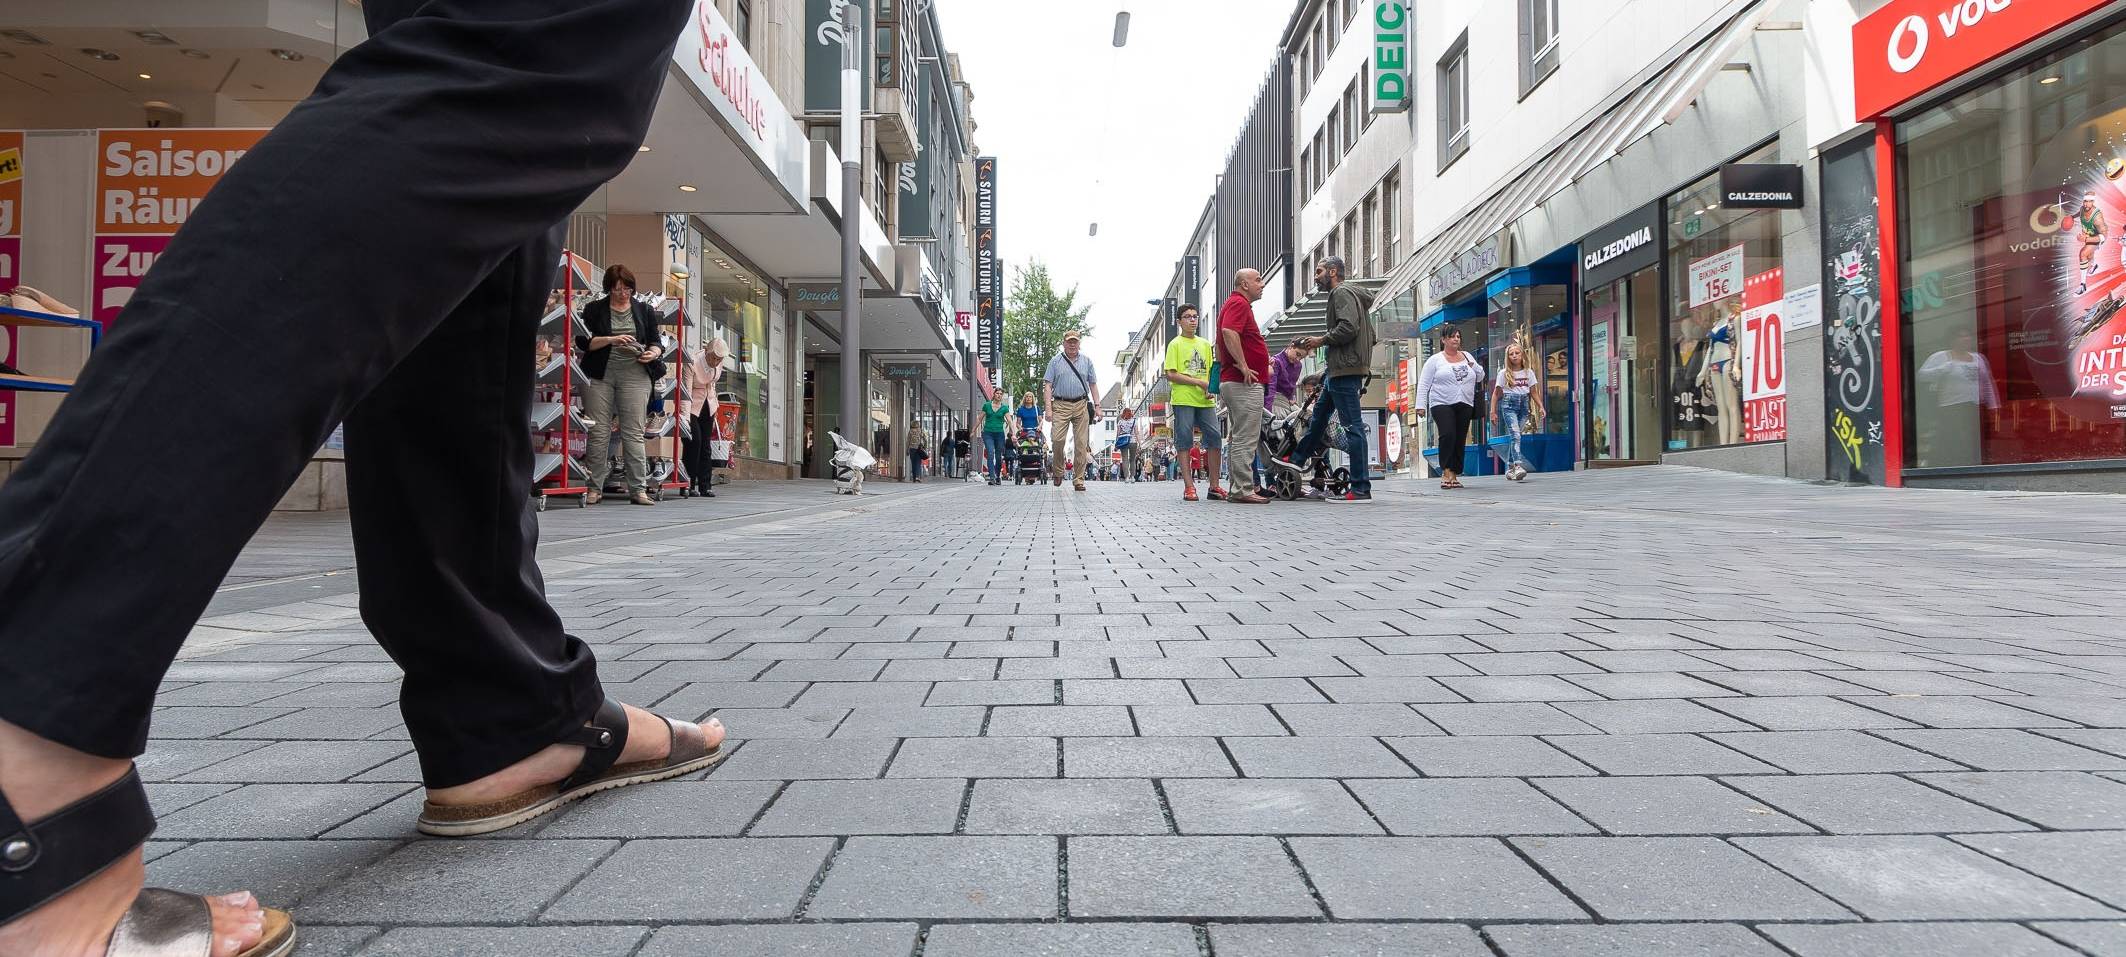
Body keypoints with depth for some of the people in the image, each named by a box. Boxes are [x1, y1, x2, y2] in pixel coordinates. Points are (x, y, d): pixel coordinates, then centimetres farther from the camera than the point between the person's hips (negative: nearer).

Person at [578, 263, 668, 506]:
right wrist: (610, 340, -14)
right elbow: (583, 342, 1)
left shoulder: (645, 311, 13)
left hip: (635, 375, 1)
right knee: (599, 432, -1)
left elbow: (656, 342, 13)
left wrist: (653, 353, -9)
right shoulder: (594, 309, 8)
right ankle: (595, 488, 7)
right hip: (599, 375, 0)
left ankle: (638, 489, -3)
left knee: (634, 433, -3)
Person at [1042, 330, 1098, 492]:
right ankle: (1058, 471, 10)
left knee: (1081, 444, -2)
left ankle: (1078, 479, 4)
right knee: (1057, 439, -14)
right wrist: (1048, 409, -7)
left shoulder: (1086, 361, 15)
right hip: (1061, 405, -1)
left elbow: (1093, 385, 16)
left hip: (1081, 406, 2)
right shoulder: (1055, 362, 9)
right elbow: (1047, 386, 3)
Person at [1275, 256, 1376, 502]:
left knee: (1352, 426, -11)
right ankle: (1298, 458, 39)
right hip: (1340, 368, 11)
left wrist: (1322, 340, -8)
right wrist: (1323, 341, 15)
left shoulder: (1342, 293, -8)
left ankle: (1361, 489, -10)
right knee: (1320, 413, 23)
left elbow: (1348, 327, -23)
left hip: (1345, 369, -11)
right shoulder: (1349, 293, 23)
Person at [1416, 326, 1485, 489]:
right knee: (1447, 435, -23)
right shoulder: (1435, 360, 4)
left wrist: (1473, 365, 1)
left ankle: (1454, 475, 10)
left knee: (1460, 440, 3)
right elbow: (1424, 384, 0)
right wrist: (1421, 405, -8)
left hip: (1465, 405, 5)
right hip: (1442, 404, -4)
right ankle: (1445, 471, -14)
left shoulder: (1467, 356, 17)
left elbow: (1480, 377, 20)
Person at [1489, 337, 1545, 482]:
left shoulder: (1529, 372, 11)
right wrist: (1493, 412, -1)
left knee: (1514, 436, 1)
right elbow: (1496, 394, 5)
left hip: (1524, 404, 3)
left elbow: (1534, 393, 14)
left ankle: (1509, 469, 8)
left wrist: (1541, 407, 3)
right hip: (1509, 404, -3)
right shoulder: (1504, 373, 4)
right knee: (1515, 434, -19)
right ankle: (1518, 466, -30)